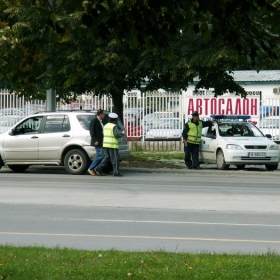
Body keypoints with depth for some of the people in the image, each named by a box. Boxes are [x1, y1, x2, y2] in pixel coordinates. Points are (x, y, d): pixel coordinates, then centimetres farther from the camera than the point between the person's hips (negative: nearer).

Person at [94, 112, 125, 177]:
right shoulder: (114, 126, -11)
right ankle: (116, 172, -2)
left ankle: (99, 169, -4)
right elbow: (117, 135, -19)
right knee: (115, 159, -2)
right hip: (112, 146, -7)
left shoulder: (106, 126, 14)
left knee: (106, 159, 8)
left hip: (105, 145, 7)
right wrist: (122, 133, 1)